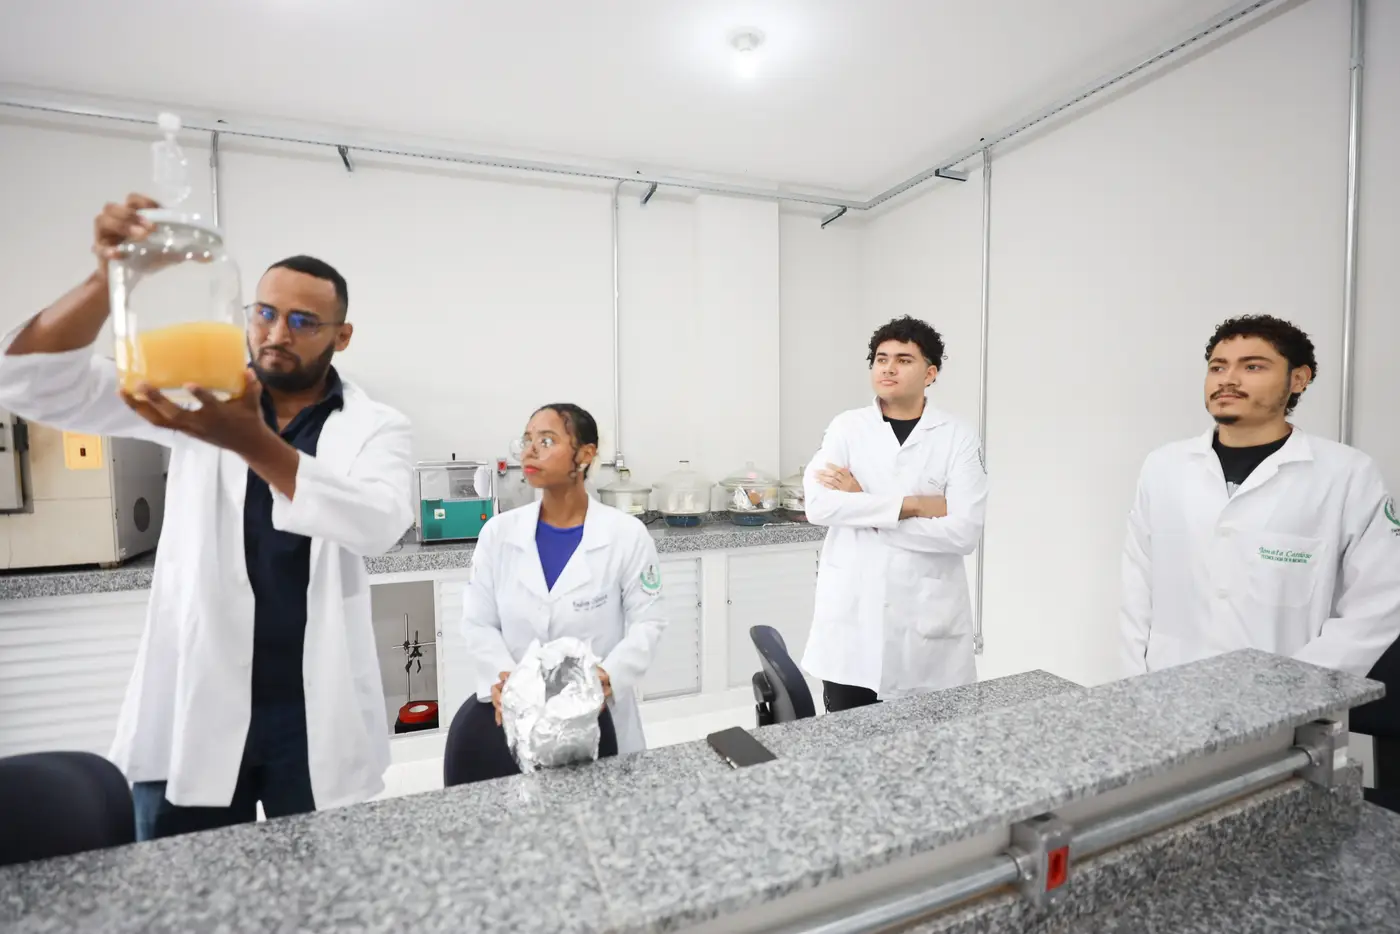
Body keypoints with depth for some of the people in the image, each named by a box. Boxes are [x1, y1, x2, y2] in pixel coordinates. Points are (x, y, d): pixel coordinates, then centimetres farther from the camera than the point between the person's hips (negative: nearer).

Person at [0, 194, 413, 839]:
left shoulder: (375, 426, -5)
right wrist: (112, 276, -22)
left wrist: (252, 443, -34)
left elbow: (380, 523, -22)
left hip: (320, 718, -1)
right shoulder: (199, 392, 3)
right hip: (191, 712, 1)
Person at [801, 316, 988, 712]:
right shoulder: (846, 427, 2)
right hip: (850, 614, 1)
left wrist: (864, 504, -13)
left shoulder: (959, 438, -1)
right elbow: (818, 505, -13)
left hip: (927, 619, 0)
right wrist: (911, 505, -15)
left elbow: (964, 532, -12)